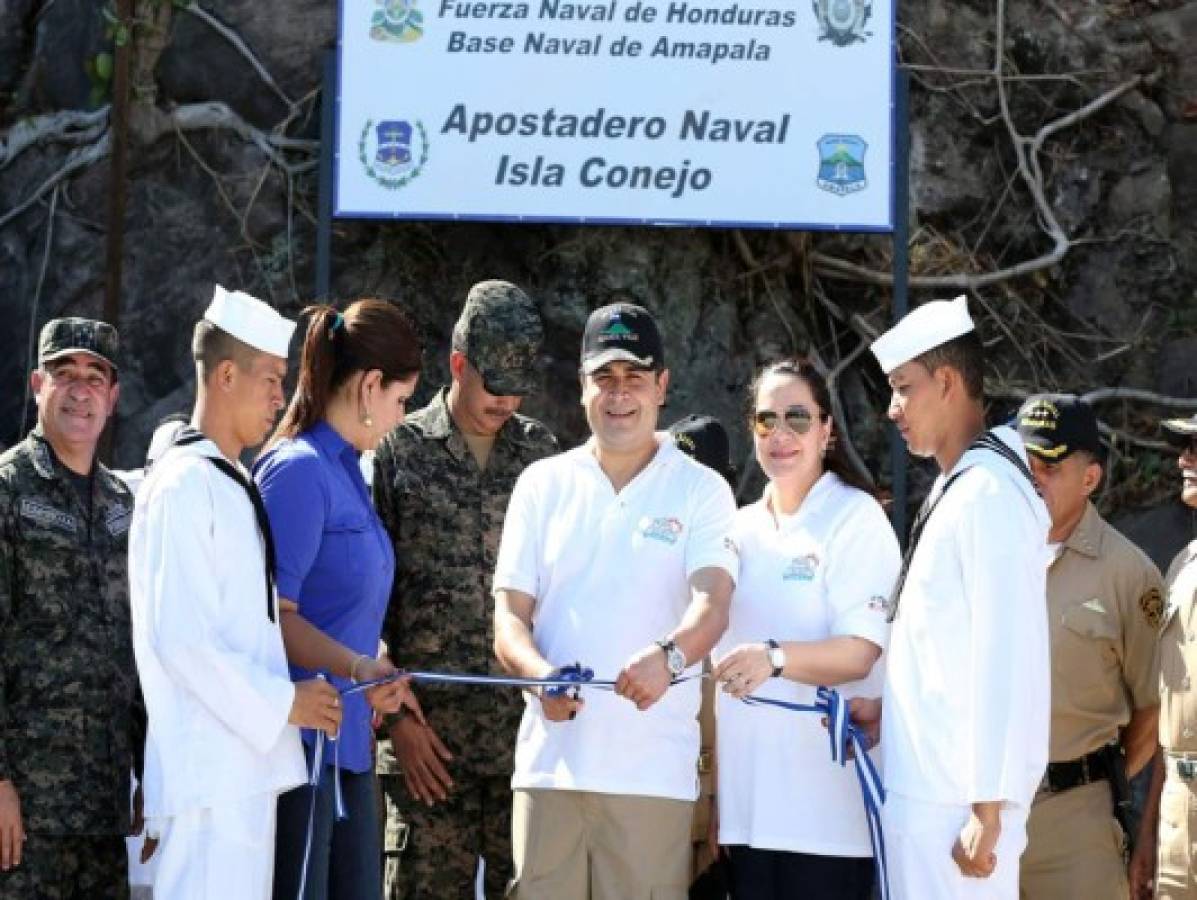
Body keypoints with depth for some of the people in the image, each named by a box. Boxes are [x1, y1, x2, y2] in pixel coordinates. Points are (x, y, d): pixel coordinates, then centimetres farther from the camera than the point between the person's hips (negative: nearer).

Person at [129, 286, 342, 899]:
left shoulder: (234, 487, 18)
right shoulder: (185, 487, -10)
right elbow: (179, 637, -17)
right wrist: (283, 703, -13)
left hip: (249, 762, 9)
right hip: (210, 769, -9)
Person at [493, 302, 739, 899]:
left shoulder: (700, 489, 6)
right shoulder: (542, 484, 13)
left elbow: (713, 602, -8)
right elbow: (509, 615, 9)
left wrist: (669, 655, -31)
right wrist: (542, 676, -13)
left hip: (654, 767, -2)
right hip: (550, 757, 2)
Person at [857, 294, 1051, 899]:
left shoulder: (990, 492, -13)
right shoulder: (952, 491, 15)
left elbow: (1006, 657, -17)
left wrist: (988, 809, -19)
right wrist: (888, 707, 13)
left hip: (957, 799, -9)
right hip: (922, 788, 9)